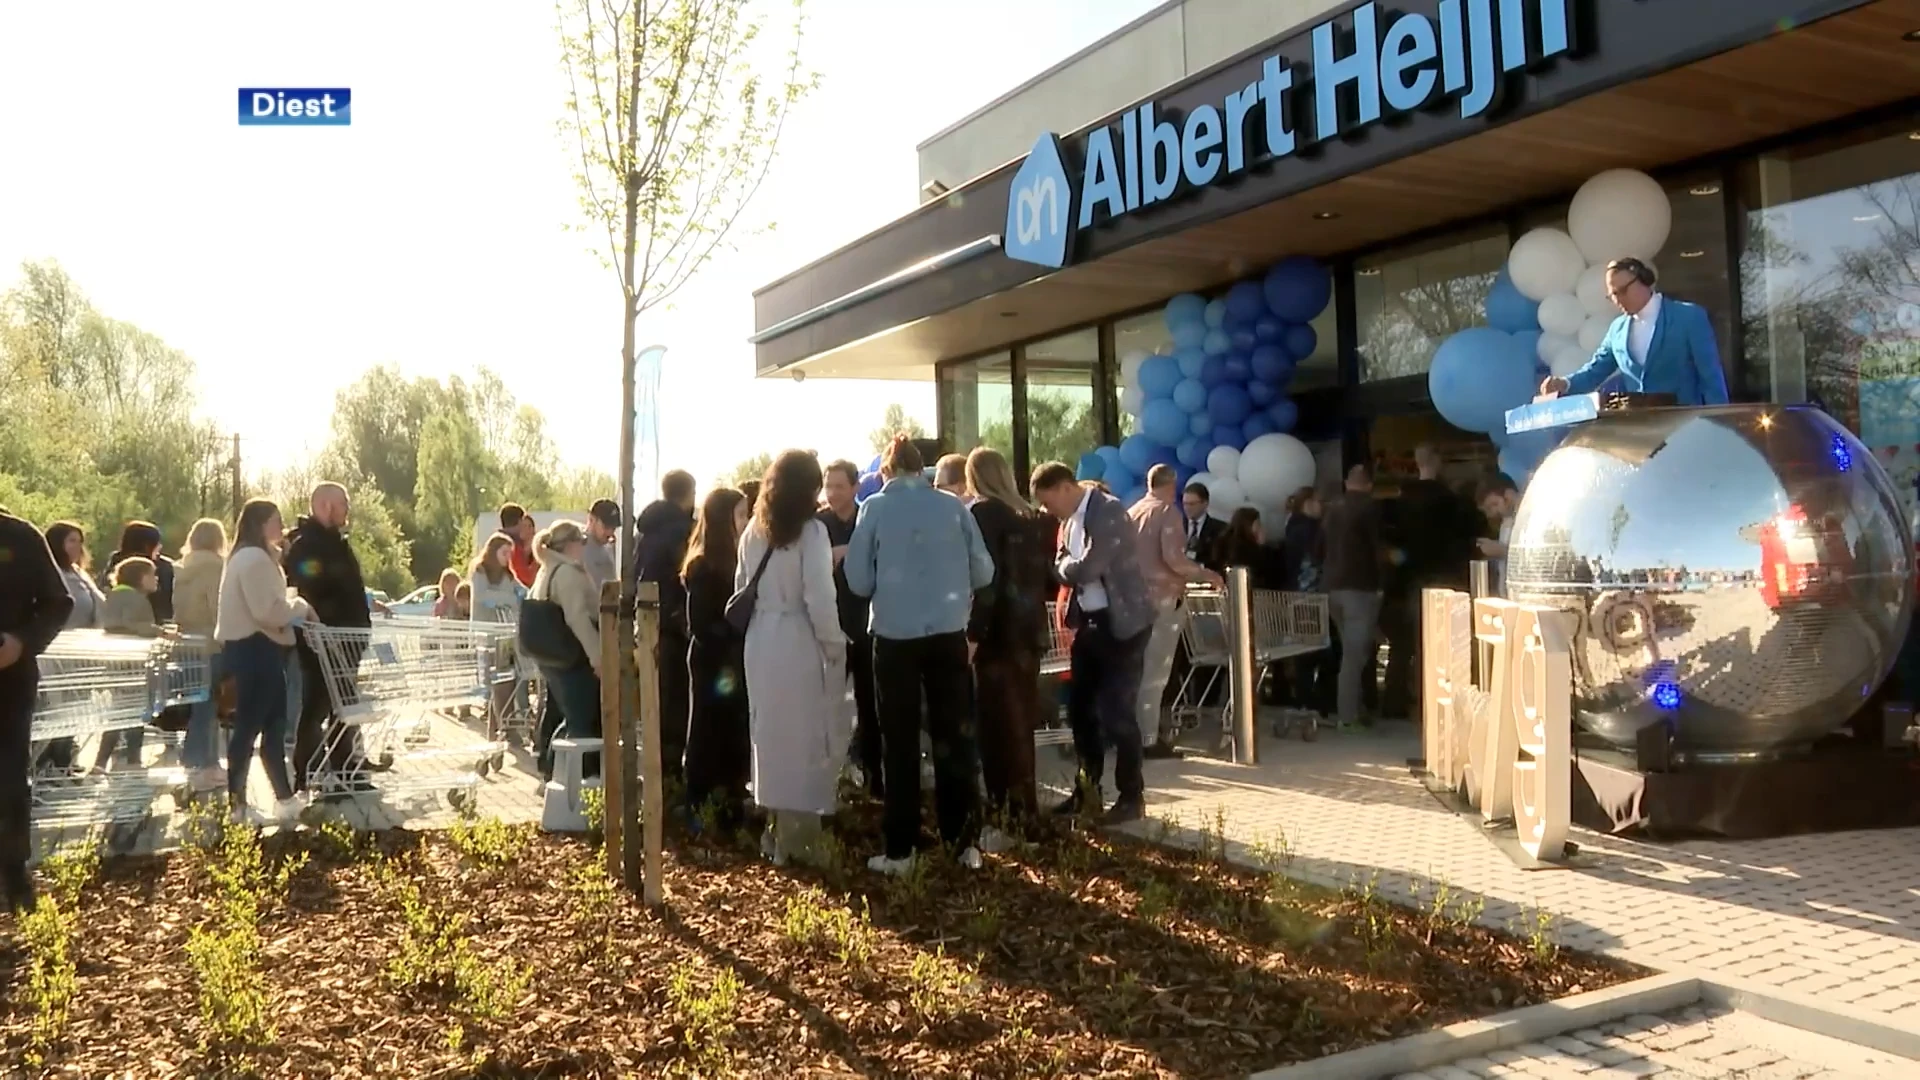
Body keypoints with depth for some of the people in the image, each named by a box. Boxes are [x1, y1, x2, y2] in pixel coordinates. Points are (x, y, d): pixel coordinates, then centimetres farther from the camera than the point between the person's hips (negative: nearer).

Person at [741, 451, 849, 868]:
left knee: (771, 734, 15)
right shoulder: (811, 532, -12)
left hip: (761, 642, 6)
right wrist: (835, 644, -7)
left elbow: (741, 587, 11)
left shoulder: (754, 531, 7)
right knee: (804, 739, 3)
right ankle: (798, 838, 8)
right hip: (799, 643, -6)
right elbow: (819, 598, -17)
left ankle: (778, 830, 26)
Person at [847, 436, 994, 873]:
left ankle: (900, 850, 10)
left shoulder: (875, 508, -4)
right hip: (949, 635, 1)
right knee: (955, 736, 11)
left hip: (895, 637, -1)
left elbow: (858, 580, -4)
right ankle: (966, 841, 14)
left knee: (901, 743, 7)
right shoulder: (954, 506, 1)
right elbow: (983, 573, 5)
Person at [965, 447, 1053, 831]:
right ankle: (1021, 806, 22)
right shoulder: (1031, 515, 12)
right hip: (1029, 629, 7)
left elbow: (986, 577, -17)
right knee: (1019, 721, 15)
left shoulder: (982, 512, -7)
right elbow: (1047, 576, 13)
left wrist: (973, 633, -18)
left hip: (999, 631, -7)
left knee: (1001, 723, -1)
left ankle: (1017, 811, 1)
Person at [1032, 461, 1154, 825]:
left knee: (1115, 711, -6)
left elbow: (1086, 569, -23)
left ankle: (1132, 796, 9)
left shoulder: (1108, 511, -18)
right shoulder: (1069, 520, 8)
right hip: (1089, 622, 9)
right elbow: (1064, 569, 14)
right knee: (1080, 707, 13)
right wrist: (1068, 617, -2)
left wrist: (1060, 565, -4)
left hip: (1122, 623, -9)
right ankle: (1087, 790, 26)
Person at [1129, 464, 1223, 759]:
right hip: (1162, 598, -7)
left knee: (1144, 669, 13)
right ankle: (1150, 739, -3)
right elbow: (1173, 557, -19)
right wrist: (1206, 575, -8)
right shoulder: (1169, 511, -7)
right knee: (1155, 671, -5)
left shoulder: (1132, 512, 14)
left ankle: (1149, 730, 17)